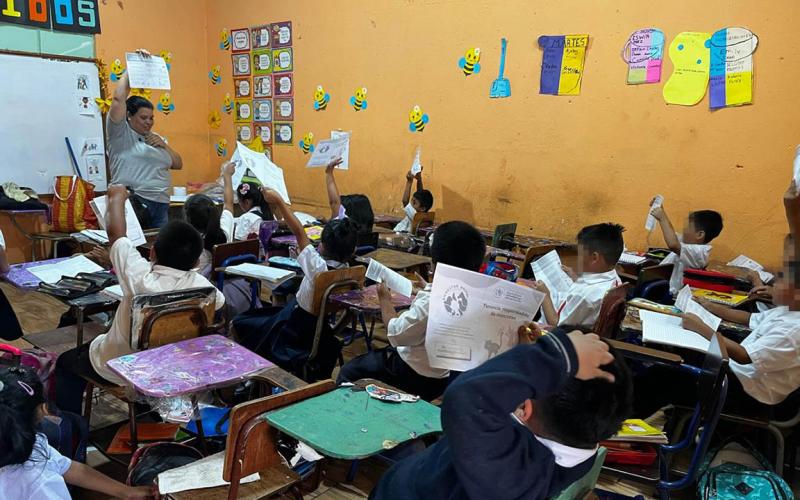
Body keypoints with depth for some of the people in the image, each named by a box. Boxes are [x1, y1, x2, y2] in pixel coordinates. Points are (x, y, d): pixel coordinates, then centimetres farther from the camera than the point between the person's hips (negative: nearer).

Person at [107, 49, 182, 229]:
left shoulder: (155, 138, 21)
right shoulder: (120, 133, 2)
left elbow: (178, 165, 19)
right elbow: (118, 98, -9)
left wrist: (164, 145, 3)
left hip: (161, 203, 7)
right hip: (133, 202, -6)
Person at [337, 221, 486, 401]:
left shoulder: (431, 300, -34)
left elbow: (396, 334, -24)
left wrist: (385, 300, -9)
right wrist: (428, 290, 19)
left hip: (419, 377, -8)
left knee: (348, 372, 10)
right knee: (376, 355, 31)